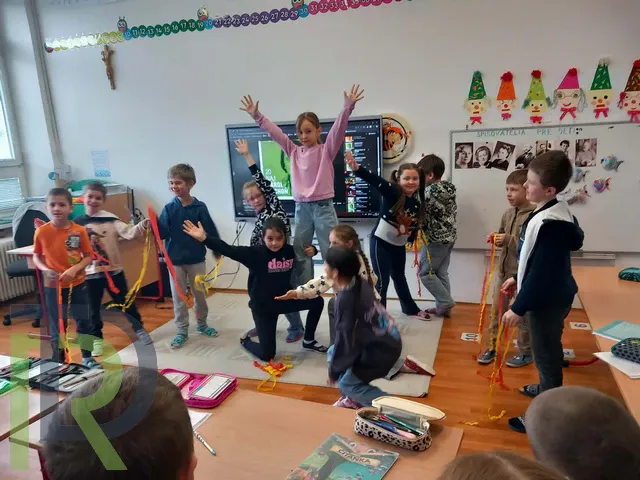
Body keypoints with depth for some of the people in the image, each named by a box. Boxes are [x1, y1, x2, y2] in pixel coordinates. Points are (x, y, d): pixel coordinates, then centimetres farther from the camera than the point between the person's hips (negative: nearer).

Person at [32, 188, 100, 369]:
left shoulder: (79, 231, -10)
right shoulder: (41, 232, -9)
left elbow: (88, 256, -4)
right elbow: (36, 257, 2)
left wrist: (75, 269, -20)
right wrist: (45, 270, -16)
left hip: (78, 285, 1)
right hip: (53, 287, 0)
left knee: (84, 321, 11)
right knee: (57, 326, 10)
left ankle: (87, 357, 29)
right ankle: (58, 361, 26)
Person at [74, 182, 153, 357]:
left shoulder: (110, 219, -7)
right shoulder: (77, 223, 1)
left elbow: (129, 233, -19)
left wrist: (142, 226, -37)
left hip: (114, 269, -2)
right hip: (90, 273, 2)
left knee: (125, 302, 11)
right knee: (93, 308, 12)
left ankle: (139, 329, 29)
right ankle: (96, 338, 30)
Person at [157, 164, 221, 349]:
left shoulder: (200, 207, -9)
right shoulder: (169, 208, -6)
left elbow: (210, 231, -4)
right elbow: (163, 233, -13)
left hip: (196, 259, 0)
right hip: (175, 260, 0)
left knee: (200, 294, 14)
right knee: (178, 297, 8)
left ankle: (202, 324, 35)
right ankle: (181, 331, 21)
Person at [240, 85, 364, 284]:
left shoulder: (326, 150, -1)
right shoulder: (294, 151, 8)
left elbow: (338, 129, -15)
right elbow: (274, 132, 7)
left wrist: (348, 107, -28)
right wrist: (257, 116, 0)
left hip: (323, 207, -4)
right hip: (301, 208, 4)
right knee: (300, 253, 11)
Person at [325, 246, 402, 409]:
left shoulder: (345, 299, -26)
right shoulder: (358, 282, -3)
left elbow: (346, 339, -18)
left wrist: (334, 371, -7)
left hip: (382, 349, -9)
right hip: (386, 339, 9)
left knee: (346, 383, 1)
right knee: (333, 354, 15)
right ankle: (354, 399, 30)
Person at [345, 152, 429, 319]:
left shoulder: (417, 203, -1)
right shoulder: (392, 192, -20)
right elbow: (375, 181, -37)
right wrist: (357, 169, -52)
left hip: (399, 245, 7)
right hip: (381, 242, -6)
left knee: (399, 276, 24)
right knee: (382, 280, -3)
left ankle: (410, 309, 40)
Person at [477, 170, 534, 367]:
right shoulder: (508, 214, 5)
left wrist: (508, 240, -28)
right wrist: (496, 239, -4)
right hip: (504, 269, 7)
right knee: (496, 310, 14)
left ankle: (526, 352, 27)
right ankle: (491, 347, 28)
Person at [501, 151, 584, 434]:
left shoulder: (550, 224, -30)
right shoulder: (552, 212, 3)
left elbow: (541, 272, -28)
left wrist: (519, 308, -21)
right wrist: (517, 278, 22)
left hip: (547, 299, -10)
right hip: (549, 294, 10)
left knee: (545, 354, 3)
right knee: (547, 351, 28)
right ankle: (548, 389, 49)